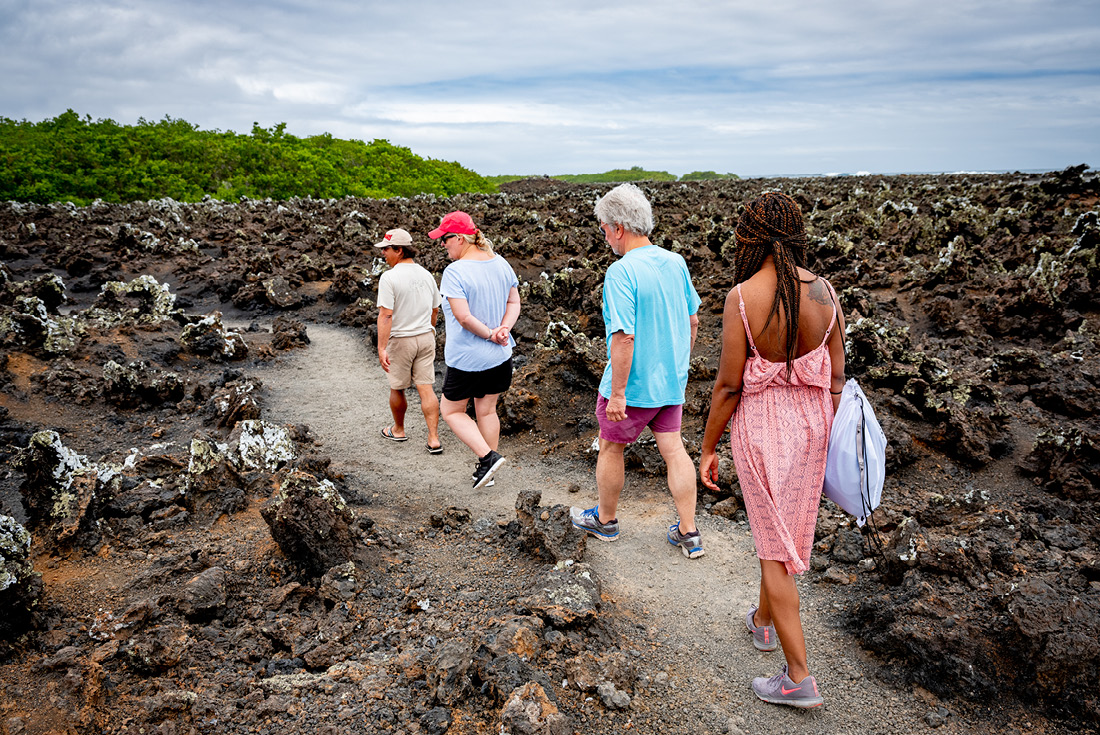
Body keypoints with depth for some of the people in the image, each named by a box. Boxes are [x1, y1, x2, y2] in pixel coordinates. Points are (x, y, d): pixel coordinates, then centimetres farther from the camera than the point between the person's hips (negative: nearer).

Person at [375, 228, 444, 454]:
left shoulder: (389, 278, -16)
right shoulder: (426, 275, 4)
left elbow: (385, 315, -22)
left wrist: (382, 348, -22)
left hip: (400, 340, -5)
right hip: (425, 338, 5)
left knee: (397, 388, 15)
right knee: (426, 388, 4)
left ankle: (398, 430, 33)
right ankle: (434, 439, 0)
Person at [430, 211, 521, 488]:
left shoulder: (454, 272, -20)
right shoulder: (500, 263, 3)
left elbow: (464, 317, -25)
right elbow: (514, 302, 6)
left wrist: (490, 334, -13)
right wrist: (504, 328, -8)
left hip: (467, 359, -7)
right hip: (500, 357, 7)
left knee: (451, 411, 13)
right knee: (487, 410, 19)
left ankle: (487, 456, 0)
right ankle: (485, 470, 29)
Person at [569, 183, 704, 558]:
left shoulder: (621, 272, -22)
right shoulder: (676, 263, 1)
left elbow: (624, 337, -26)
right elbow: (693, 320, 10)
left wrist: (617, 393, -20)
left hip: (632, 384, -6)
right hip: (671, 380, 6)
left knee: (611, 447, 14)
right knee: (673, 449, 13)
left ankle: (605, 519, 33)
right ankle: (689, 533, 18)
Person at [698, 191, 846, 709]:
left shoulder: (742, 297, -19)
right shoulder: (824, 291, -5)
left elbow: (729, 384, -15)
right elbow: (837, 377, 2)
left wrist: (708, 447, -4)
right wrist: (828, 435, 15)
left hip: (762, 423, -5)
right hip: (812, 419, 5)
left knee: (774, 542, 5)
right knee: (787, 529, 23)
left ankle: (799, 678, 11)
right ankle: (763, 619, 46)